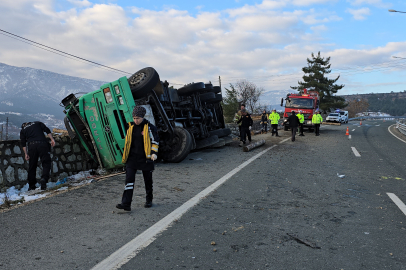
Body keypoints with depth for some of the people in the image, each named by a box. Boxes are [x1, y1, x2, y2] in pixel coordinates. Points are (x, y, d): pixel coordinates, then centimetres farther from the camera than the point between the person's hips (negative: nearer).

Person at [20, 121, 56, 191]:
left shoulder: (22, 130, 23)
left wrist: (26, 154, 8)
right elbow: (47, 130, 6)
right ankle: (44, 178, -28)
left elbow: (23, 143, 11)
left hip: (31, 145, 2)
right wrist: (52, 139, 0)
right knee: (46, 163, -3)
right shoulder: (38, 123, 24)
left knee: (32, 166, 10)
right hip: (42, 143, -1)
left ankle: (31, 186, 15)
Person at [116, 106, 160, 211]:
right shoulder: (131, 127, 7)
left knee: (148, 180, 11)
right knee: (129, 180, -7)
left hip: (145, 158, -3)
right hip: (132, 158, 3)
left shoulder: (149, 127, -7)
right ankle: (126, 204, -7)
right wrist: (126, 155, 19)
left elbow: (155, 141, -5)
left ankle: (149, 200, 30)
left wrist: (154, 153, -18)